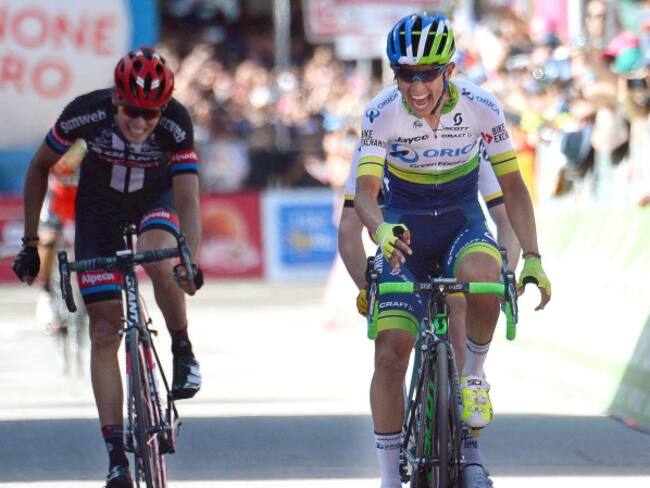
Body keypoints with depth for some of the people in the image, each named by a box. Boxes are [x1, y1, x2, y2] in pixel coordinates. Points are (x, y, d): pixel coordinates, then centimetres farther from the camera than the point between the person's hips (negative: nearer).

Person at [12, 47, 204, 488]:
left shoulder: (176, 123, -31)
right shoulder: (85, 113, -30)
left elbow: (188, 200, -35)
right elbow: (40, 167, -12)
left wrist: (190, 261, -51)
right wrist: (30, 242, -11)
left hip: (156, 198, -1)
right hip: (100, 206, 1)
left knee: (160, 260, -36)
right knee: (105, 331, -9)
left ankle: (183, 350, -7)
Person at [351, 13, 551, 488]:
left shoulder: (480, 107, -18)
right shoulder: (382, 114, -20)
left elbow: (513, 185, -12)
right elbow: (365, 191, -26)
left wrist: (533, 258, -22)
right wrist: (381, 230, -49)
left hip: (462, 221, 0)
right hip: (403, 229, 0)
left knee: (480, 275, -37)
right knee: (391, 353, -12)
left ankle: (474, 376, -8)